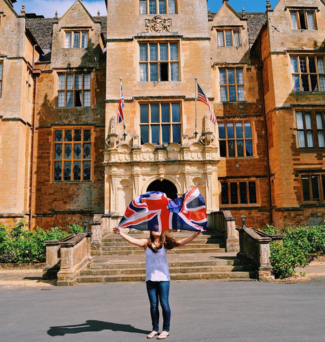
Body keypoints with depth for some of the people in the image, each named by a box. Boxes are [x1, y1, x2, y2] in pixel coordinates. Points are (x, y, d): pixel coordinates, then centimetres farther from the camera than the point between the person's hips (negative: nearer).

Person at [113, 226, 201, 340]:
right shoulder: (146, 243, 2)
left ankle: (166, 330, 16)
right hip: (150, 278, 2)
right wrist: (121, 233, -18)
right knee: (153, 305, 11)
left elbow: (180, 242, -13)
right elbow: (132, 240, -7)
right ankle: (155, 329, 25)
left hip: (163, 278, -2)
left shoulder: (165, 243, -3)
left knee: (164, 304, 2)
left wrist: (195, 235, -25)